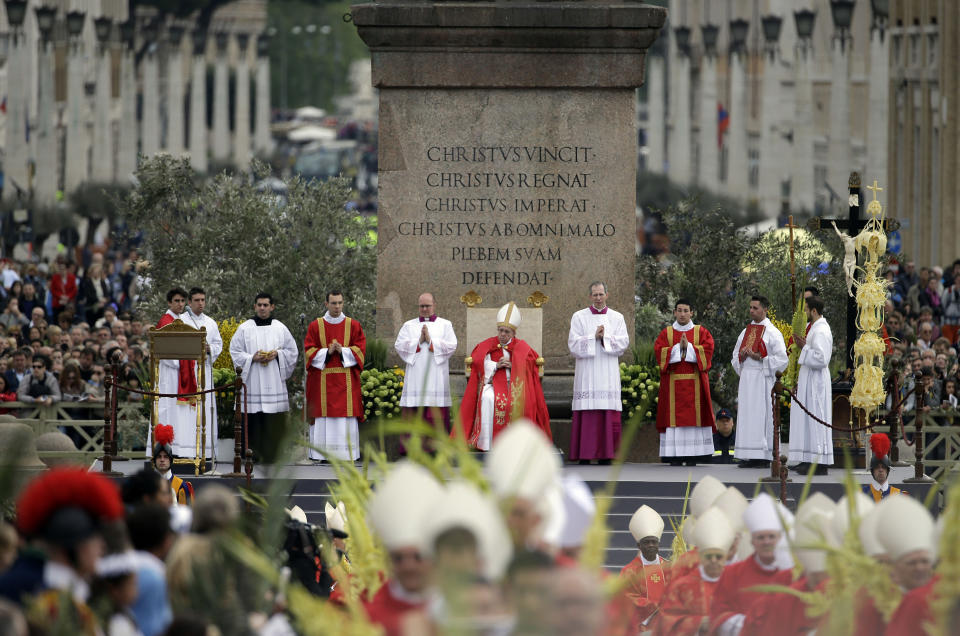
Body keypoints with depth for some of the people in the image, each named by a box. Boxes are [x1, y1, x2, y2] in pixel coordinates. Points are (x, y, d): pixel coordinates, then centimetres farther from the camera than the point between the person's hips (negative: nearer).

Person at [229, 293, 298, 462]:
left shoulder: (280, 328, 10)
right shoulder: (244, 328, 6)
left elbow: (292, 351, 13)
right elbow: (235, 352, 4)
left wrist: (277, 354, -5)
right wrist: (252, 358, -10)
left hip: (274, 381, 1)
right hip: (252, 379, -1)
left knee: (273, 421, -3)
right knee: (253, 418, -6)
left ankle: (270, 453, 1)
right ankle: (252, 451, -2)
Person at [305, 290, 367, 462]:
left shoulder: (354, 325, 8)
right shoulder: (315, 326, 7)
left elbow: (360, 349, 3)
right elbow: (309, 351, 3)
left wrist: (343, 351, -14)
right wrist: (327, 351, -14)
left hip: (346, 381, 0)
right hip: (322, 382, 0)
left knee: (347, 419, -4)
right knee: (323, 419, -4)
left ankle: (347, 453, -2)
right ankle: (322, 455, -1)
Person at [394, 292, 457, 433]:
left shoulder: (445, 325, 11)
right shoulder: (409, 325, 15)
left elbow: (451, 346, -3)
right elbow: (399, 345, 2)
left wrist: (430, 340, -10)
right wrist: (419, 341, -9)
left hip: (436, 378, -1)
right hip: (415, 378, 1)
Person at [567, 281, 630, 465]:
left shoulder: (617, 318, 12)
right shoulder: (579, 317, 8)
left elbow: (624, 342, 1)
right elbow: (573, 343, -2)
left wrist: (605, 337, -12)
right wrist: (594, 337, -11)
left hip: (608, 373, 1)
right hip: (586, 372, -1)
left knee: (608, 414, -4)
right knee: (587, 414, -7)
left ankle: (606, 454, -2)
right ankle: (584, 455, -7)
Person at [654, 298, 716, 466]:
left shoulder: (701, 332, 10)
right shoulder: (666, 333, 12)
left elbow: (707, 350, -3)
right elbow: (659, 350, -2)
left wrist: (689, 347, -13)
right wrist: (678, 347, -12)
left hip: (695, 382, 0)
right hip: (673, 382, 0)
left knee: (693, 414, -5)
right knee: (674, 415, -6)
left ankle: (692, 457, -4)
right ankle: (675, 456, -6)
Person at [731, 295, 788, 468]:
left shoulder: (773, 333, -2)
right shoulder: (746, 332, 18)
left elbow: (782, 359, -8)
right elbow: (735, 357, 22)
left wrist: (760, 358, -15)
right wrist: (741, 356, -1)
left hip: (762, 380, -6)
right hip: (746, 379, 7)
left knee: (762, 416, -9)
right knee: (747, 415, 2)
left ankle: (764, 457, -8)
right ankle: (749, 457, 4)